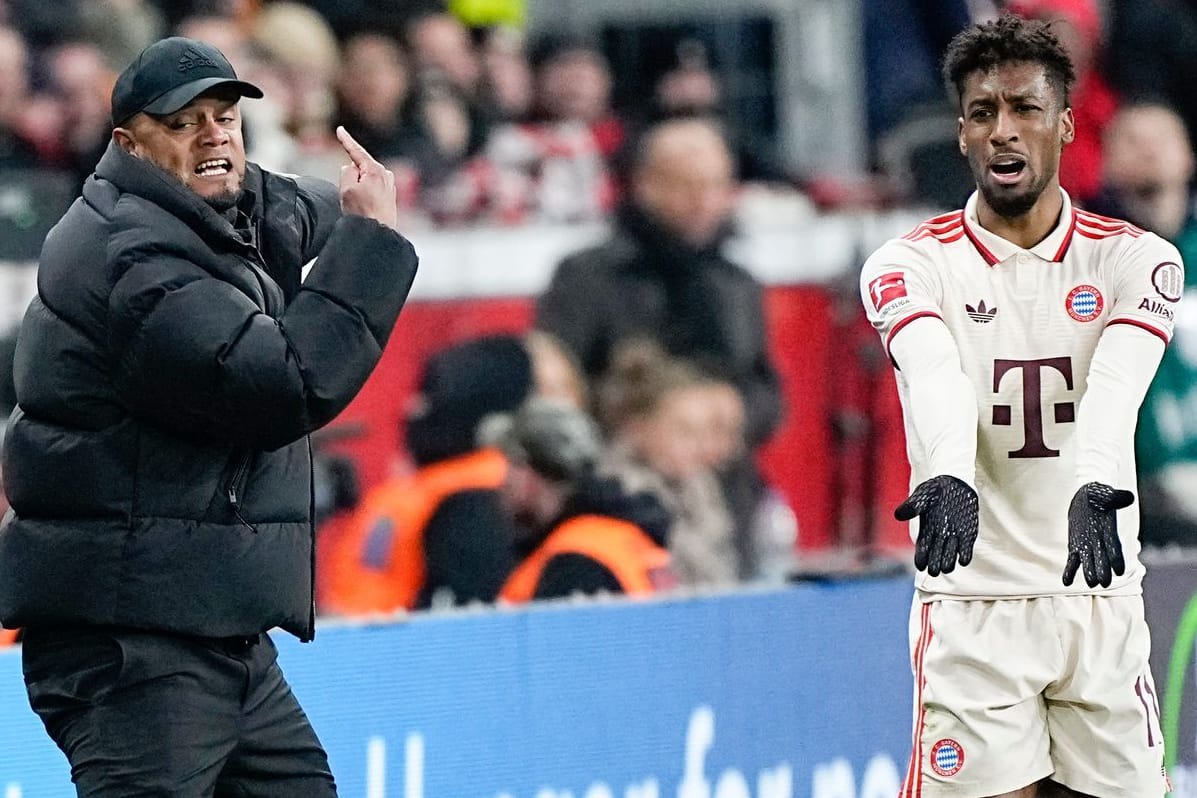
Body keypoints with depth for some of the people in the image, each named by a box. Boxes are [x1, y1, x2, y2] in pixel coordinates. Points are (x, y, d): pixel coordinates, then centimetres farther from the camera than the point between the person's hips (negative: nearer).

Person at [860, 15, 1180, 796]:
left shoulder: (1137, 260, 1)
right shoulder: (910, 265, -2)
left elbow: (1117, 384, -19)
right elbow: (936, 378, -24)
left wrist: (1096, 487, -40)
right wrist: (948, 476, -45)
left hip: (1101, 600, 2)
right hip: (971, 606, -2)